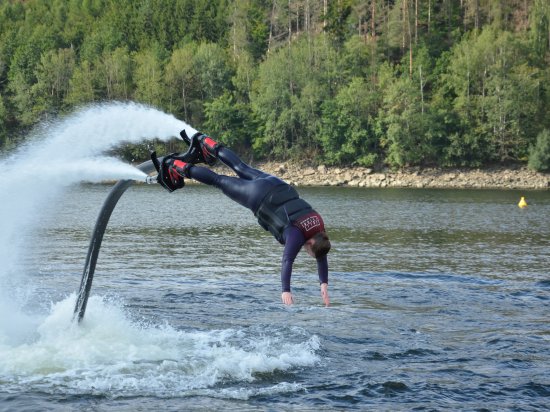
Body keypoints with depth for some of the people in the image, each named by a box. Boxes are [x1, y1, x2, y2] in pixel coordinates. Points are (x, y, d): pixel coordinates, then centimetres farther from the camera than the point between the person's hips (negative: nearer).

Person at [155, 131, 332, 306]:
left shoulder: (319, 229, -12)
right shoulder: (296, 235, -31)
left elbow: (322, 258, -1)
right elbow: (287, 261, -38)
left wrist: (324, 285, -5)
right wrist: (285, 291, -42)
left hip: (279, 188, 6)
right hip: (260, 198, -6)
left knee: (242, 169, 26)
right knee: (219, 180, 10)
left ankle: (206, 143, 45)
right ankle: (175, 167, 25)